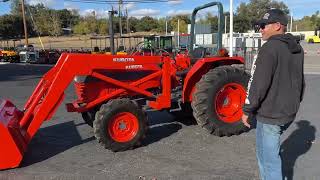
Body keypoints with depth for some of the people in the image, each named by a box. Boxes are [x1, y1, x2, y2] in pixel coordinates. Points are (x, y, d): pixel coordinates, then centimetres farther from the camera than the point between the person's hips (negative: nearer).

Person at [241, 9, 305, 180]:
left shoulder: (270, 48, -18)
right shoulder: (297, 49, 10)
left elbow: (258, 83, -22)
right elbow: (300, 81, 18)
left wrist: (247, 110, -13)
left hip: (270, 114, -9)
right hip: (289, 112, 9)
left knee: (269, 158, 3)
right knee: (267, 151, 25)